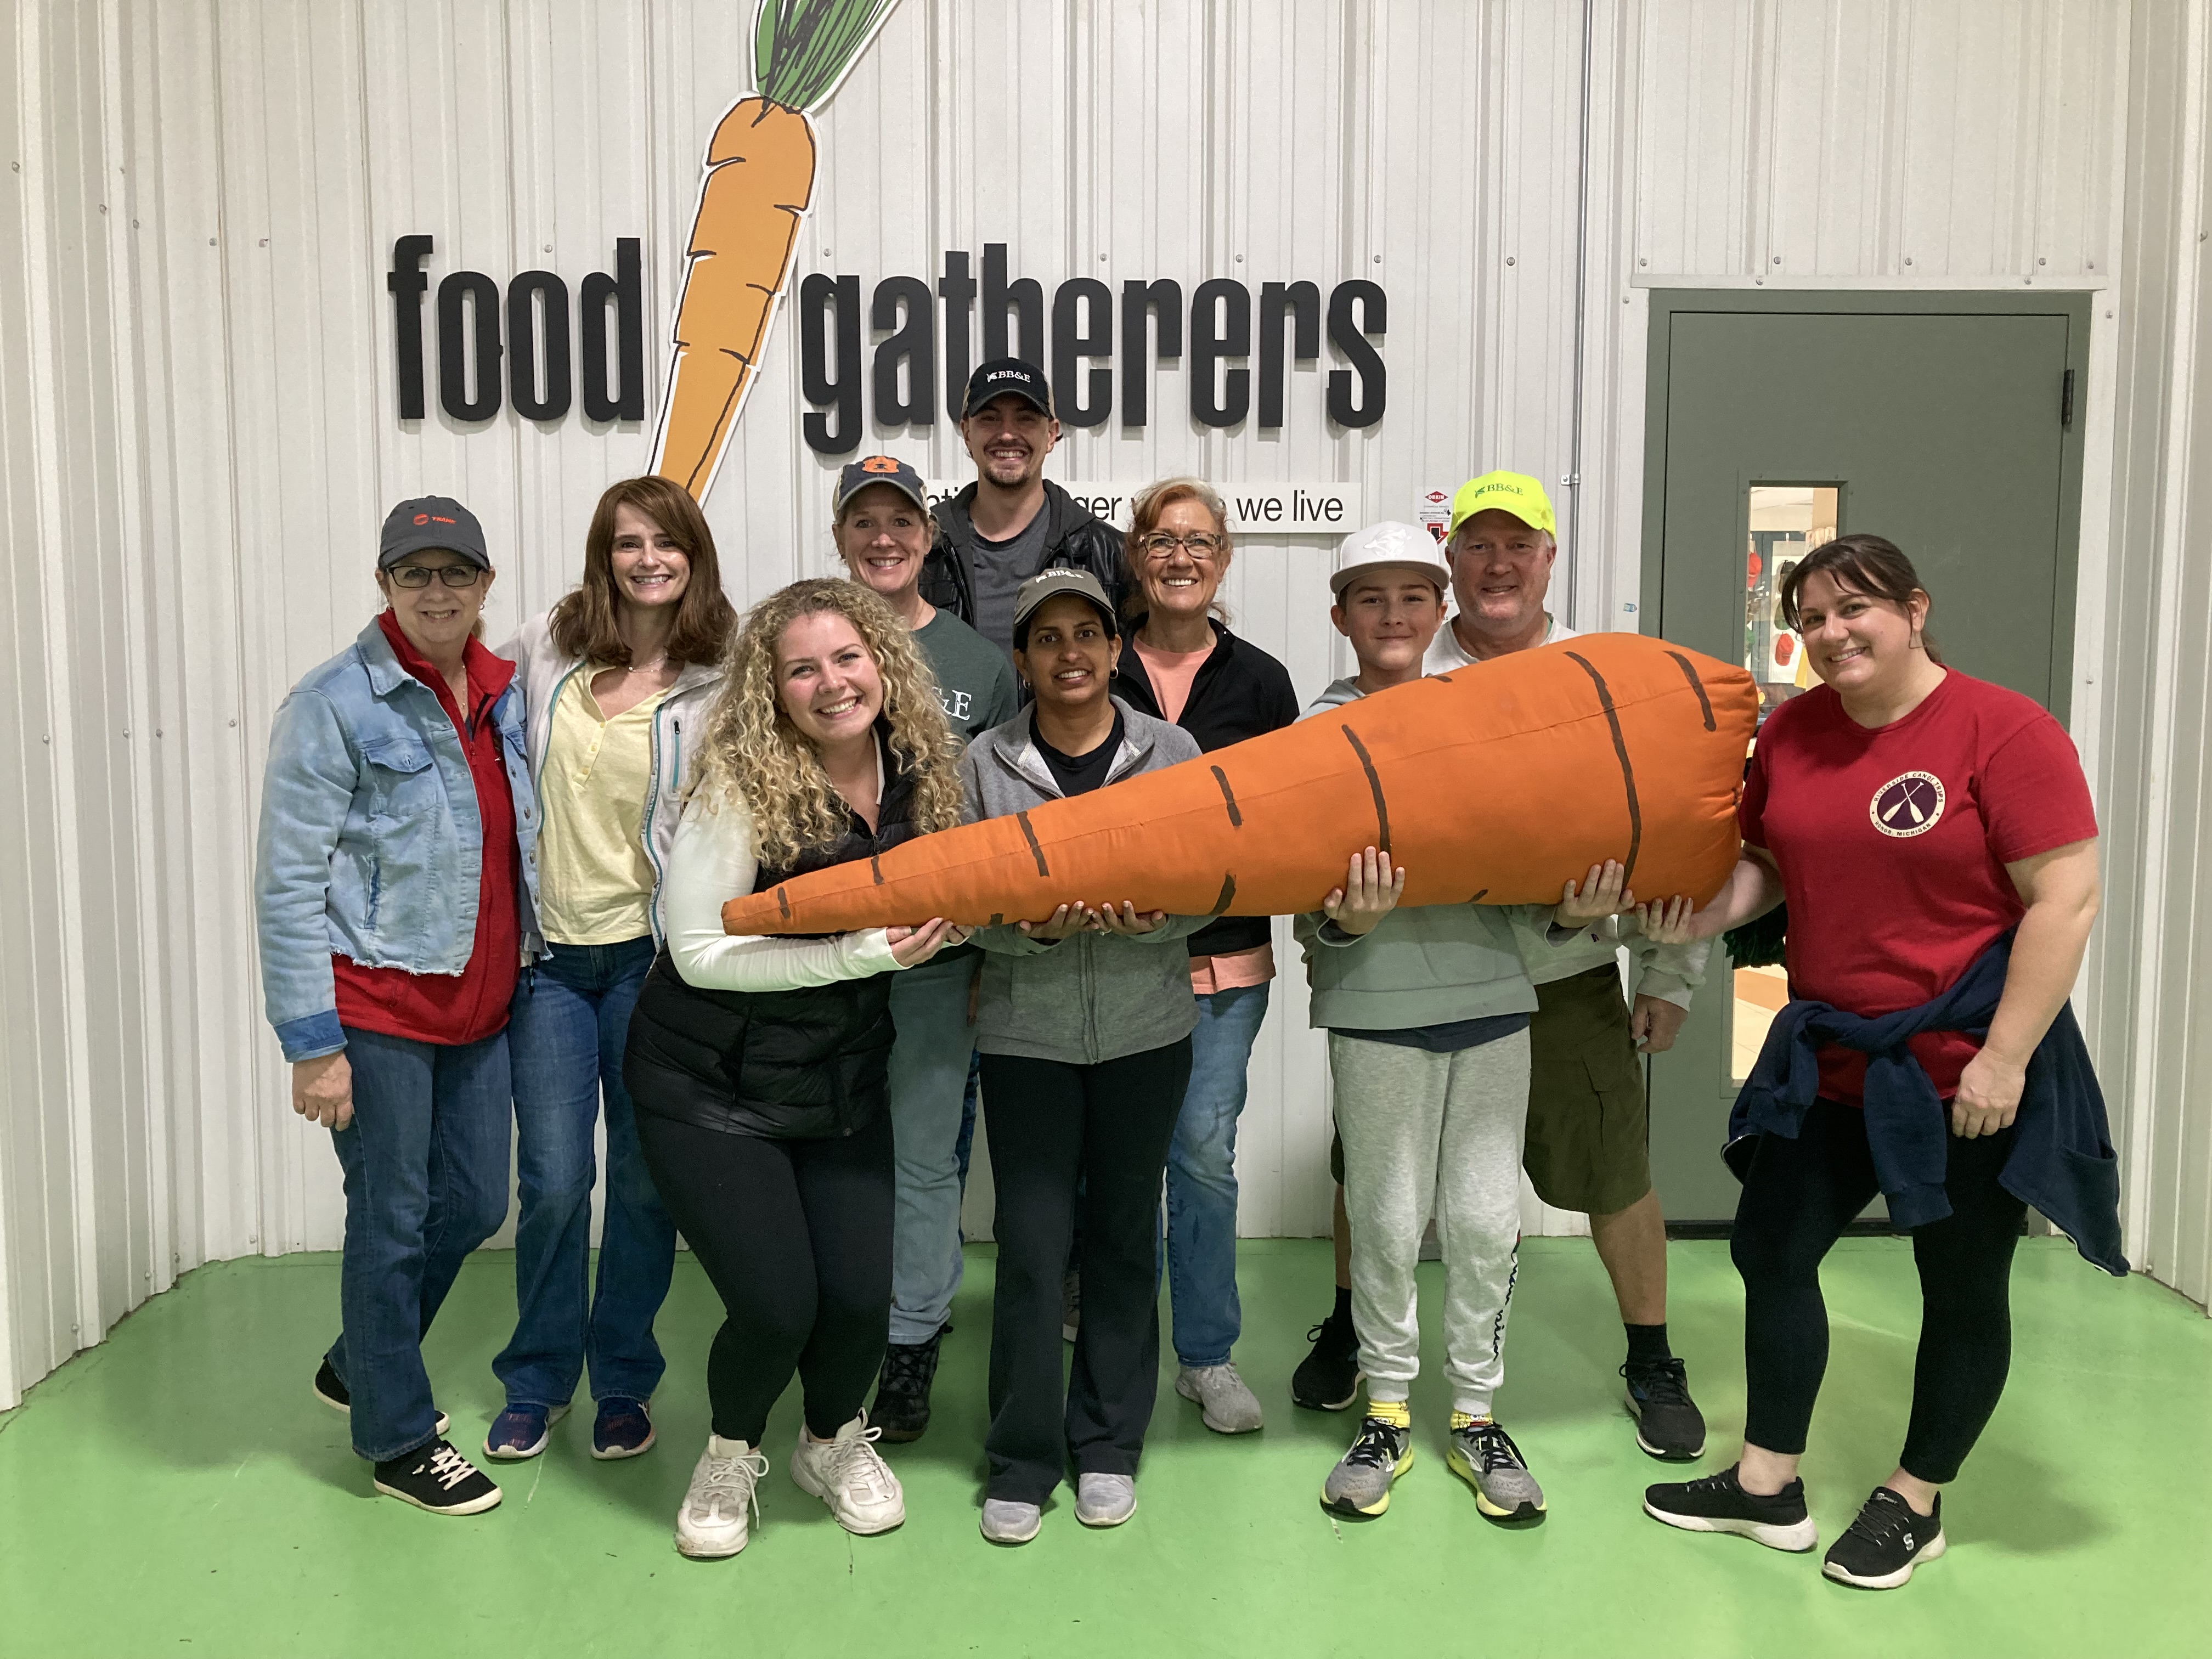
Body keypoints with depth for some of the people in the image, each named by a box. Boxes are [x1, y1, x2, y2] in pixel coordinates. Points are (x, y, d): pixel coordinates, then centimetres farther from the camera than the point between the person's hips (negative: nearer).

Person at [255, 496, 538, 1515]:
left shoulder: (507, 693, 6)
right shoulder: (336, 705, -11)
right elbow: (287, 885, -13)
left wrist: (521, 972, 12)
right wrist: (312, 1042, -17)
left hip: (478, 1004, 7)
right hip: (375, 1012, -6)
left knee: (475, 1205, 14)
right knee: (391, 1222, 4)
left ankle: (359, 1367, 39)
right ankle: (398, 1439, 23)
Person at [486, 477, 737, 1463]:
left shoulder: (720, 680, -3)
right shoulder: (543, 646, 2)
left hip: (649, 957, -1)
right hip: (548, 952, 1)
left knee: (646, 1179, 7)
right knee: (553, 1180, 3)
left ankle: (623, 1380, 27)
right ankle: (537, 1381, 25)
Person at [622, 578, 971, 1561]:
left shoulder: (916, 774, -4)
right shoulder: (740, 789, -20)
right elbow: (699, 952, -21)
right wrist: (864, 953, -25)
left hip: (842, 1080, 4)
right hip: (713, 1084, -4)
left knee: (861, 1297, -2)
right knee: (776, 1307, -8)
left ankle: (834, 1443, 34)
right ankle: (730, 1456, 28)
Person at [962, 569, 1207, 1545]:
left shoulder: (1170, 752, 1)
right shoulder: (985, 766, -1)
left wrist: (1148, 917, -22)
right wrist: (1033, 928, -23)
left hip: (1146, 1032, 1)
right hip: (1026, 1035, -1)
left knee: (1124, 1234, 10)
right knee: (1032, 1241, -1)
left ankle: (1109, 1445, 26)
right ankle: (1022, 1459, 15)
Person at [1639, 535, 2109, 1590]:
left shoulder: (2003, 732, -15)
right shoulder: (1791, 732, 3)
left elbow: (2067, 898, -16)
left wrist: (2005, 1057, -19)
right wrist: (1709, 911, -8)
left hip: (1966, 1073, -6)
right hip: (1831, 1058, 6)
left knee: (1962, 1288, 10)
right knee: (1771, 1250, 11)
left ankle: (1915, 1502, 30)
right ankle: (1767, 1488, 28)